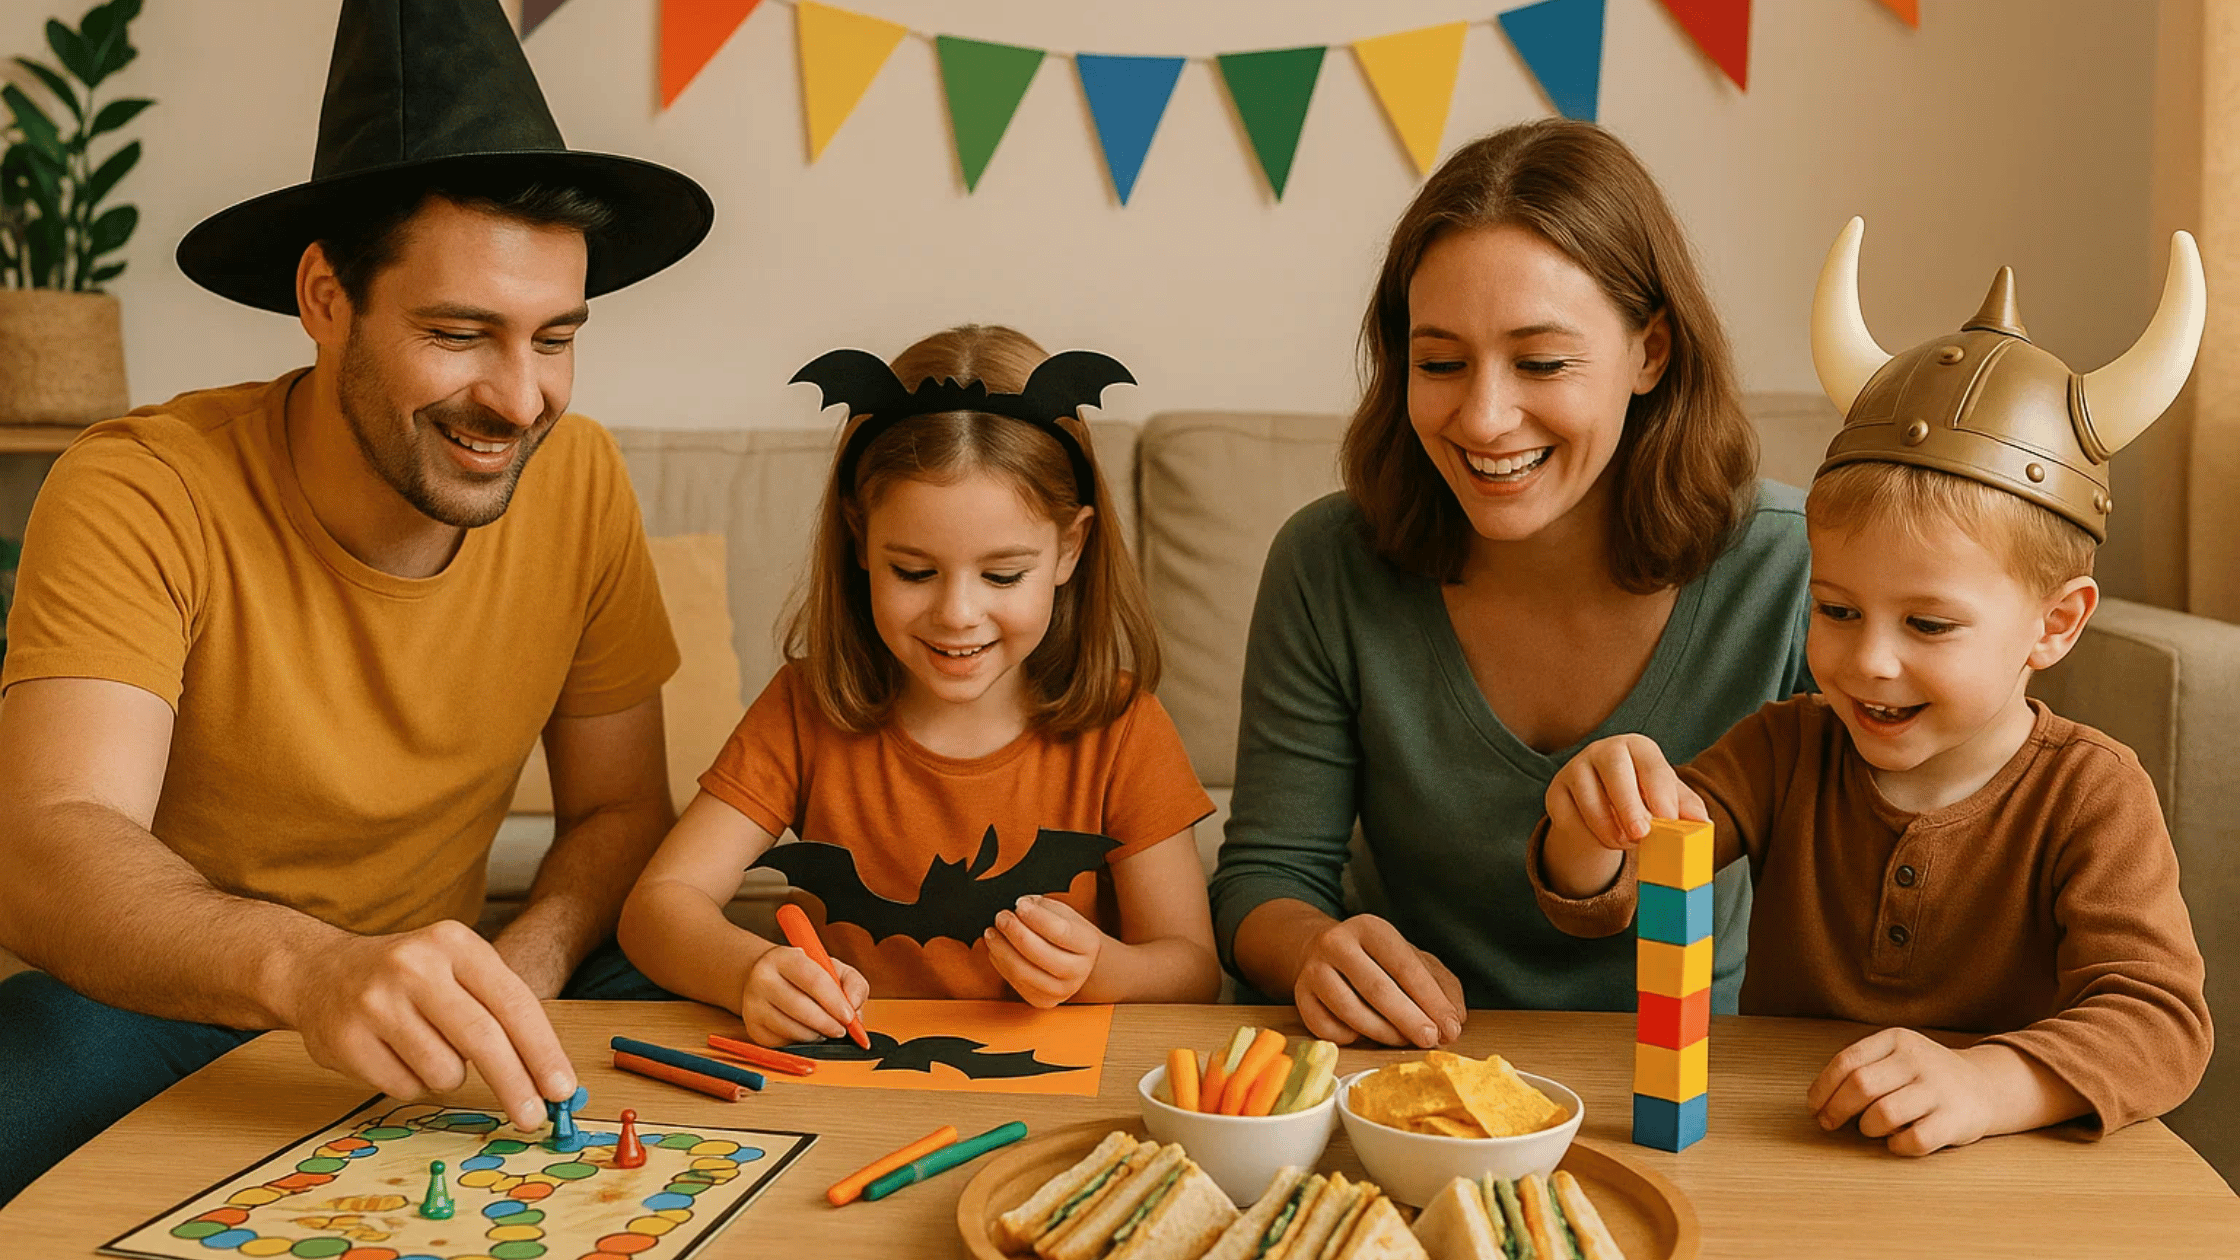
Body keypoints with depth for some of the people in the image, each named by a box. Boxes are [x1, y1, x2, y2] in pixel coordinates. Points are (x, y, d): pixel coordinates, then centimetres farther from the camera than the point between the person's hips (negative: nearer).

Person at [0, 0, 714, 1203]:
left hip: (415, 990, 4)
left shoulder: (579, 481, -9)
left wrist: (505, 989, -22)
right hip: (157, 1003, -3)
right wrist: (307, 966, -53)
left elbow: (618, 810, -1)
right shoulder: (142, 495, -20)